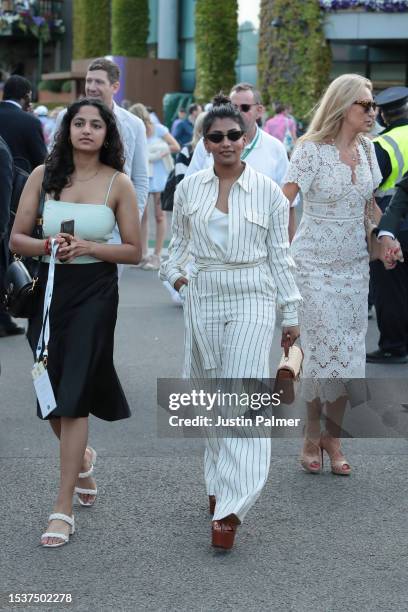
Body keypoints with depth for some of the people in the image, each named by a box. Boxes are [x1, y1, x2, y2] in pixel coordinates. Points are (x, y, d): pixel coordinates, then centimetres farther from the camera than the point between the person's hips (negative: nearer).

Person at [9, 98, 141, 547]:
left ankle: (63, 507, -3)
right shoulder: (43, 175, 2)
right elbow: (17, 239, 3)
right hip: (50, 288, 3)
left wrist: (88, 247, -15)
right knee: (52, 394, 11)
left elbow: (133, 252, -1)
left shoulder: (118, 183, -2)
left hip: (95, 293, -3)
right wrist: (49, 246, -17)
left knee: (73, 397, -8)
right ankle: (81, 458, 43)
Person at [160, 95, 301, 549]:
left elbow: (279, 256, 4)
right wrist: (174, 273, -3)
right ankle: (219, 481, 27)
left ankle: (231, 507, -16)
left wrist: (291, 314, 5)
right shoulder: (189, 189, 5)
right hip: (203, 298, 3)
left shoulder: (268, 192, 0)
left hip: (251, 299, -3)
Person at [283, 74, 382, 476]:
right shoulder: (312, 149, -11)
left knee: (349, 353, 4)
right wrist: (282, 252, -15)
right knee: (323, 351, -6)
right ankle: (312, 437, 11)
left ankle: (332, 437, 16)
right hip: (315, 264, -5)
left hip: (354, 265, 5)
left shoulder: (366, 148, 6)